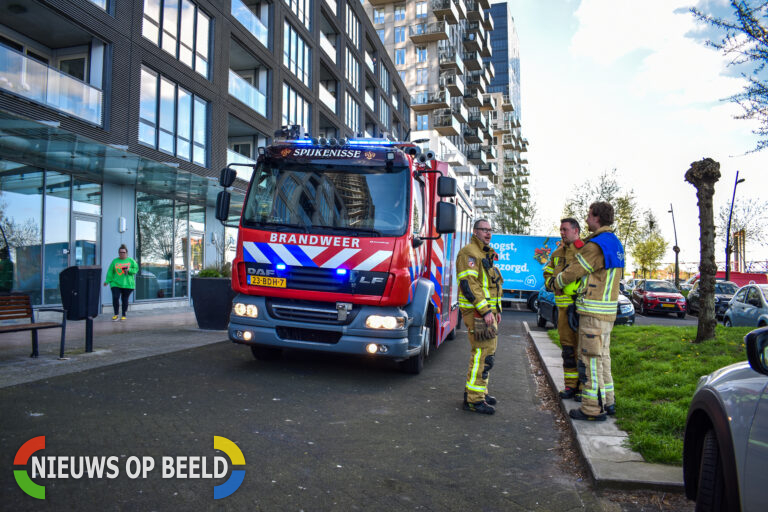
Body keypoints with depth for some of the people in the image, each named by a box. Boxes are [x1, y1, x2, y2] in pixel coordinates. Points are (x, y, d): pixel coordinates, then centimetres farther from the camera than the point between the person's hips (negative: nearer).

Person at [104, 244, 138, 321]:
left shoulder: (131, 260, 6)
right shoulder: (115, 261, 8)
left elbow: (136, 269, 3)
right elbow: (110, 272, 7)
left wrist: (129, 270, -15)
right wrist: (107, 281, -2)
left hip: (127, 284, -1)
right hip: (116, 283, 1)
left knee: (125, 300, 3)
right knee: (115, 298, -12)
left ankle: (124, 315, 16)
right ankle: (116, 315, 1)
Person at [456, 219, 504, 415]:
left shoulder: (485, 254, 22)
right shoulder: (469, 253, -11)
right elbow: (468, 284, -20)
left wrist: (497, 309, 23)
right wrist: (484, 310, -23)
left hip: (487, 310, 10)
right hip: (476, 312, -10)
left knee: (487, 352, 15)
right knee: (483, 353, -11)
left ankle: (479, 391, 26)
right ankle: (473, 399, -6)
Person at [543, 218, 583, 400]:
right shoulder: (558, 253, 17)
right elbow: (547, 272, 23)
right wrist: (551, 282, 2)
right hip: (563, 307, 6)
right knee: (567, 347, 11)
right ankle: (571, 385, 20)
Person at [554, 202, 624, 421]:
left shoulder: (596, 245, -17)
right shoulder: (615, 243, 15)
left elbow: (573, 272, -11)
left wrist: (556, 283, 8)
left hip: (593, 312, -10)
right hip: (608, 310, 10)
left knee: (590, 358, -4)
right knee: (602, 356, 17)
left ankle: (593, 408, 1)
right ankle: (607, 401, 26)